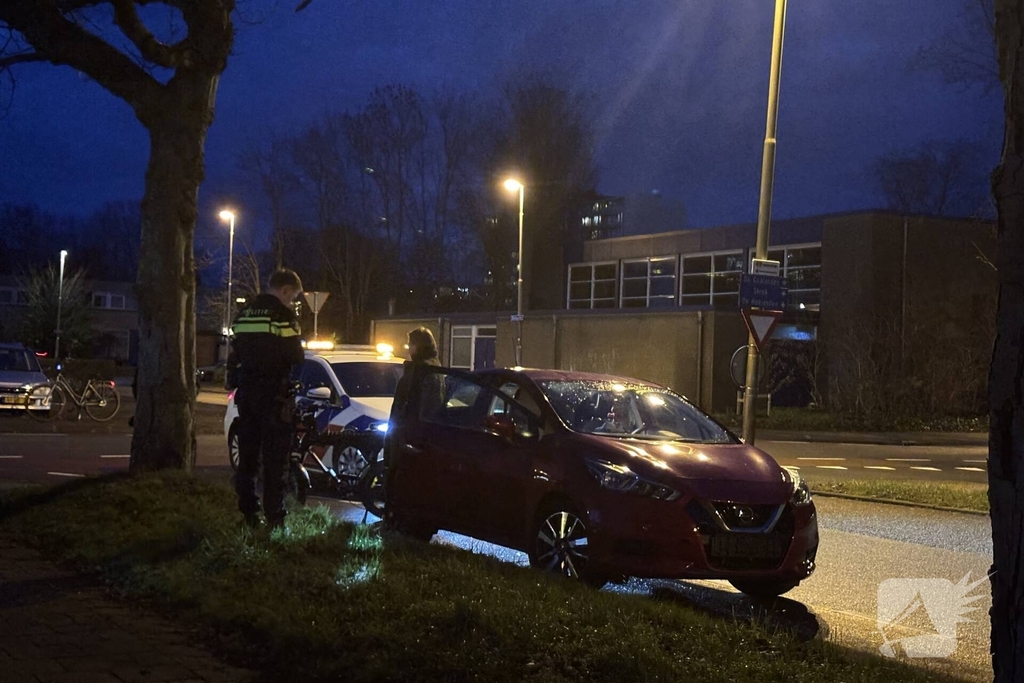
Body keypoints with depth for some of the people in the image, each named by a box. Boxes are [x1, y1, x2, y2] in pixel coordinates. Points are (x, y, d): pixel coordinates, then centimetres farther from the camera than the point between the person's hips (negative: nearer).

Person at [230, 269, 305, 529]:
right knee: (275, 459, -4)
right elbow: (295, 355, -12)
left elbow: (235, 352, 15)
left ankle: (247, 514, 12)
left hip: (246, 392, 7)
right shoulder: (283, 313, -10)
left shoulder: (245, 312, 13)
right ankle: (274, 517, -6)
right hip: (273, 393, -7)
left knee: (247, 456, 11)